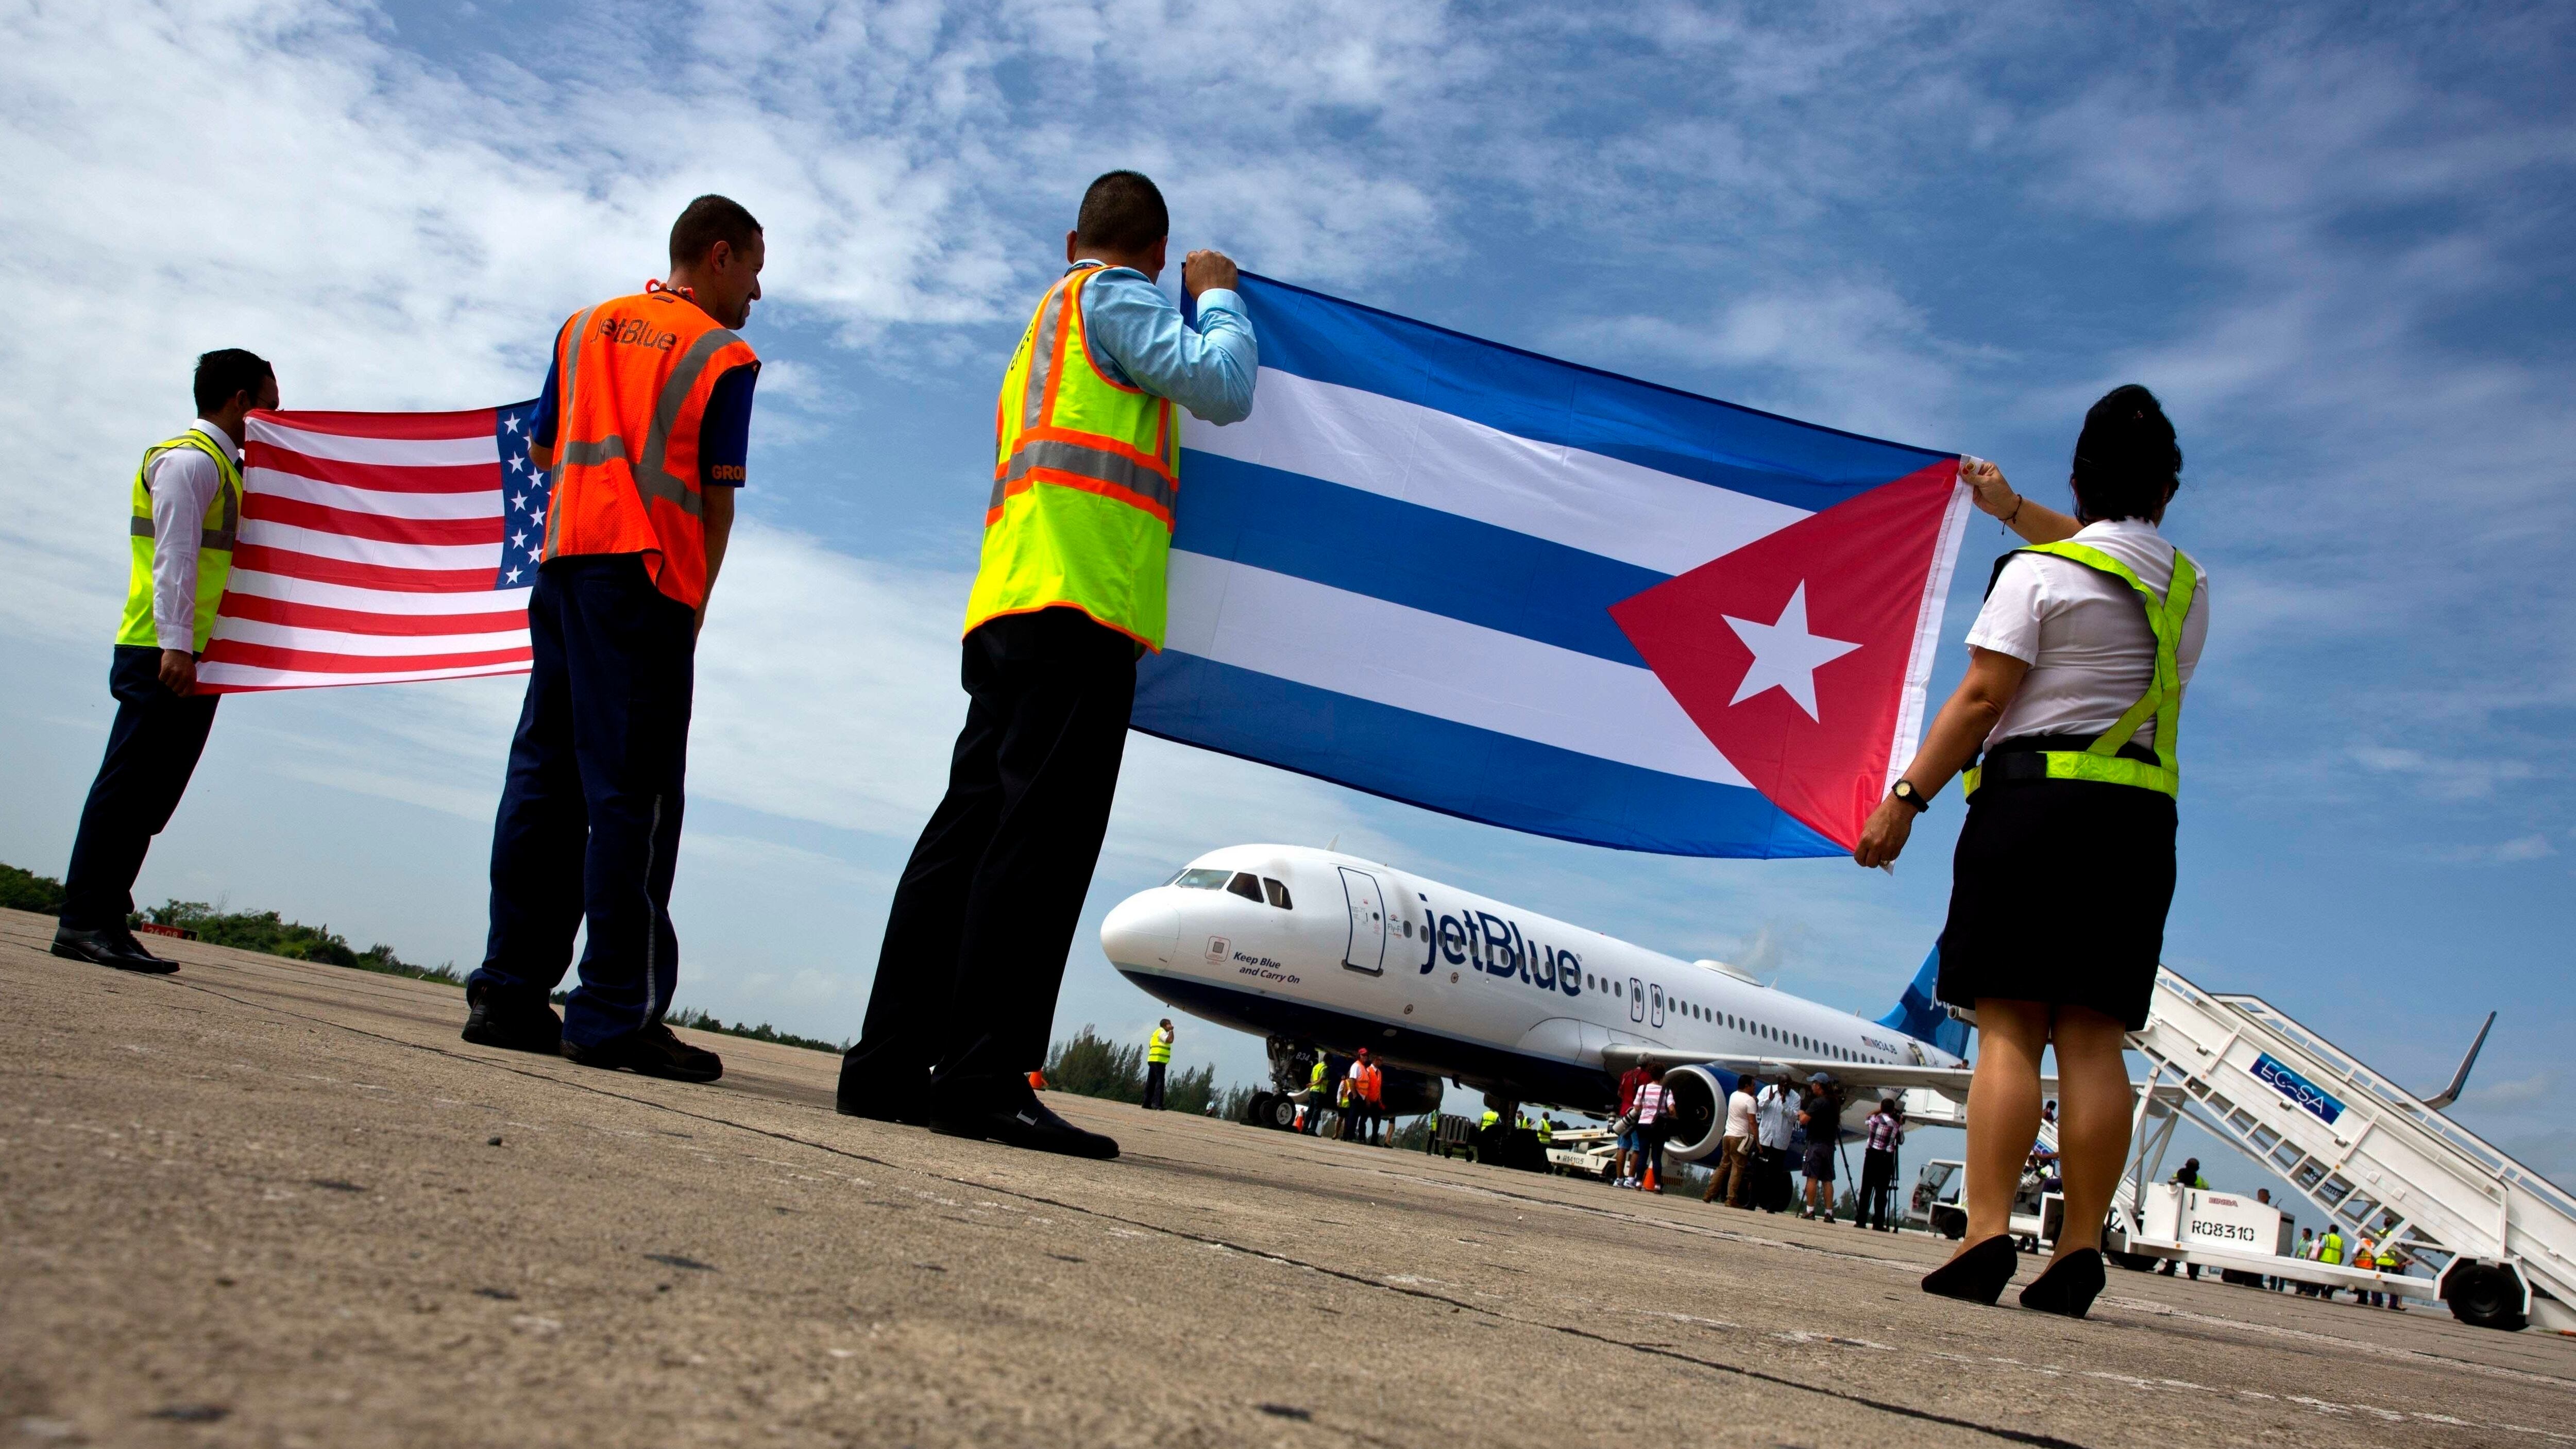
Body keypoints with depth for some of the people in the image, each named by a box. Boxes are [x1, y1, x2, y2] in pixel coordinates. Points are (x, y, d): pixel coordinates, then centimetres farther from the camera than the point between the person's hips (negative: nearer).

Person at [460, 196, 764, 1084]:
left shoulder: (584, 327, 20)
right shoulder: (724, 354, 3)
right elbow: (717, 496, -4)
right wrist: (697, 603, 2)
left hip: (563, 560, 6)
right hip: (648, 576, -6)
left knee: (543, 778, 8)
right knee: (633, 793, -7)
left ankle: (510, 992, 9)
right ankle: (616, 1012, -9)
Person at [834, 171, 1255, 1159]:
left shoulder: (1046, 325, 34)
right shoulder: (1116, 297, 7)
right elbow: (1222, 387, -5)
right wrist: (1216, 294, 13)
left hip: (1009, 611, 9)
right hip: (1079, 598, -9)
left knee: (970, 827, 5)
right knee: (1040, 834, -16)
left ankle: (891, 1065, 4)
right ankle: (983, 1077, -21)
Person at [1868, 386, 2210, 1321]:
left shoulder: (2036, 572, -2)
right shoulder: (2185, 587, 18)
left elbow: (1982, 696, -10)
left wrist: (1906, 798, -8)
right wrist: (2012, 510, 48)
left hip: (2034, 797, -5)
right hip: (2140, 816, 5)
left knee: (2007, 1029, -8)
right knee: (2092, 1039, 1)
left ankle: (1986, 1234, -15)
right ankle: (2080, 1250, -2)